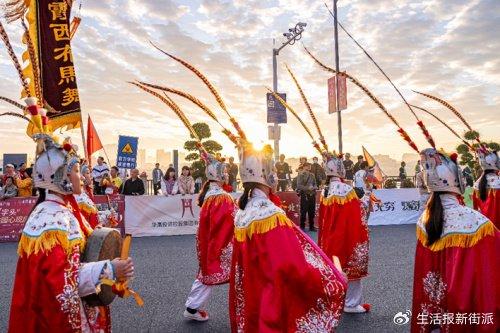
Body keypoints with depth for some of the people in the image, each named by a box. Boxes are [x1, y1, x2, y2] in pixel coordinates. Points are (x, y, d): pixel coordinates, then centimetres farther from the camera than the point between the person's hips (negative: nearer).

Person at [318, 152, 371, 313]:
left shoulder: (325, 192, -1)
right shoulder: (347, 190, -18)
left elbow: (321, 220, 6)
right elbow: (355, 218, -15)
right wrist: (361, 238, -4)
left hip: (330, 239, 6)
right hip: (347, 238, -5)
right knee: (352, 268, 9)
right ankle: (352, 304, 18)